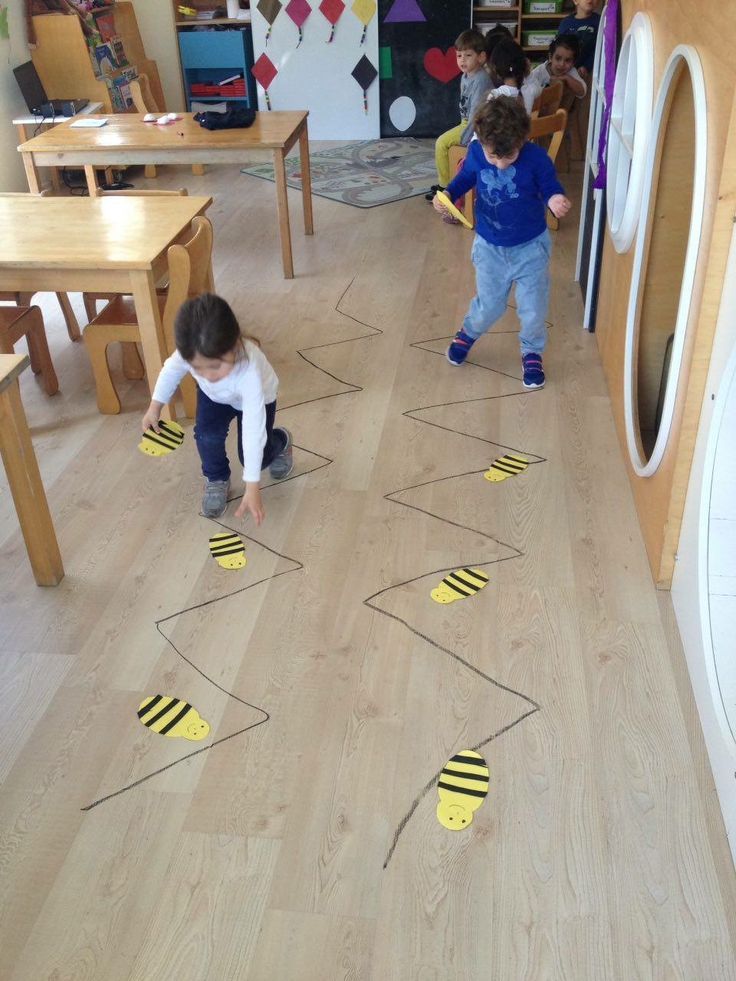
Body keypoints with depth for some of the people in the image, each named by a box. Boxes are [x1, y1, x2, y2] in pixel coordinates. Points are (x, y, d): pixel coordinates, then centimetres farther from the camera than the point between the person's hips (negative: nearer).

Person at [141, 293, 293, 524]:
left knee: (256, 458, -4)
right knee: (206, 435, -21)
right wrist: (155, 407, -5)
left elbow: (253, 432, -46)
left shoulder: (249, 373, -49)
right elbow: (172, 370, -10)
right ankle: (216, 480, 10)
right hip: (213, 395, 3)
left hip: (257, 398, -3)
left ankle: (279, 442, 33)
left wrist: (252, 488, -44)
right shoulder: (191, 352, -38)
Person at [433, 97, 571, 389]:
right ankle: (468, 333, 46)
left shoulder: (536, 158, -22)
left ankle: (532, 352, 34)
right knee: (488, 305, 14)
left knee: (533, 309, 7)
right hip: (489, 247, 1)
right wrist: (447, 194, -15)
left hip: (531, 247, -1)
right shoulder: (476, 152, -15)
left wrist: (556, 200, -32)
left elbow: (550, 187, -8)